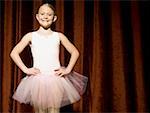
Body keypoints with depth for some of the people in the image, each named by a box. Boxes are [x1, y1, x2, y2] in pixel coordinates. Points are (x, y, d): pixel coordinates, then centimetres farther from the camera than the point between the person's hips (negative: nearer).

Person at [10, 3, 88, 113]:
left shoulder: (59, 36, 7)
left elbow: (75, 52, 13)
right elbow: (14, 53, 6)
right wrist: (25, 69, -2)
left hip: (56, 79, 0)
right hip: (37, 79, 0)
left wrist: (68, 69, 2)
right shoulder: (31, 36, 6)